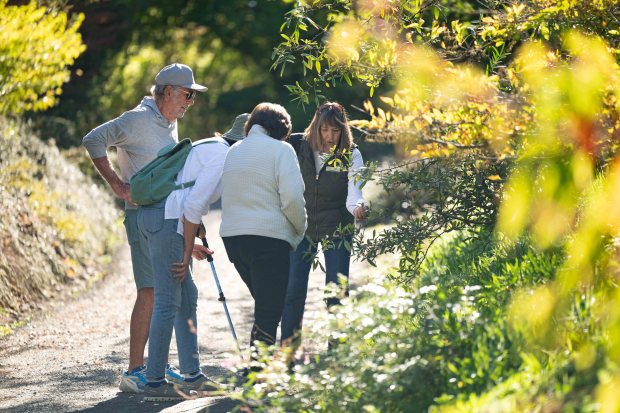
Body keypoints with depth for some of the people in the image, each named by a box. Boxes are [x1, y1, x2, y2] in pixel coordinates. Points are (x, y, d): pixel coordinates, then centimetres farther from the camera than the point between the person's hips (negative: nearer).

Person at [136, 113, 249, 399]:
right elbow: (193, 205, -15)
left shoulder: (209, 148, 23)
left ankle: (192, 374, 17)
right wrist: (187, 255, -11)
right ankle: (155, 382, -5)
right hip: (165, 218, -10)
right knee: (168, 301, -7)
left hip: (151, 214, 10)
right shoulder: (223, 156, -7)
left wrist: (191, 246, 22)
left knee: (187, 296, 14)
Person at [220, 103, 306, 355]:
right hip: (269, 238, -7)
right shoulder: (280, 149, -3)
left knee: (264, 306, 21)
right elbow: (292, 197, -13)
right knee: (269, 314, -5)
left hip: (231, 235, 7)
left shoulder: (233, 151, 18)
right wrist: (300, 230, 1)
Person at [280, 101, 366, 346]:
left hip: (336, 228, -1)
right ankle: (289, 347, 8)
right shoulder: (299, 147, -7)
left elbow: (353, 192, -24)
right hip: (301, 225, 1)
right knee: (293, 289, -2)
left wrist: (357, 207, -43)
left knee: (337, 290, -1)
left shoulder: (351, 156, -11)